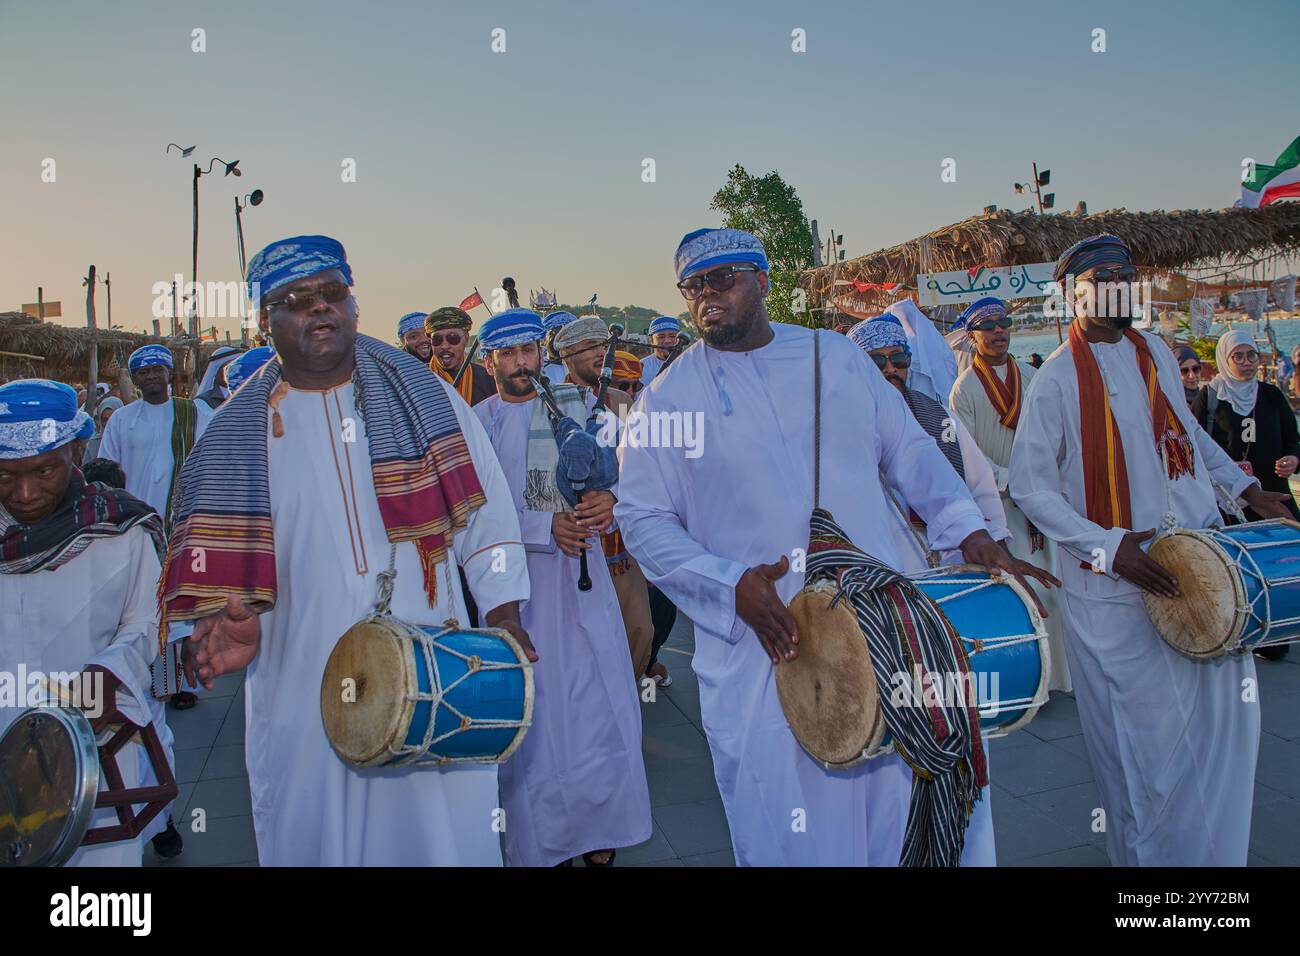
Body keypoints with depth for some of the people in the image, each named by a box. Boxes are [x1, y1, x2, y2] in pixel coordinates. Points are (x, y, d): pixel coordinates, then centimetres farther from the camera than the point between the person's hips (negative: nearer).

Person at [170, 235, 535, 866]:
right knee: (315, 835, 14)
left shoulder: (421, 394, 1)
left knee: (446, 824, 7)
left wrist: (503, 612, -4)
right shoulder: (236, 433, 3)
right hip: (304, 687, 1)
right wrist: (233, 624, -15)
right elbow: (214, 554, 4)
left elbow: (482, 507, 2)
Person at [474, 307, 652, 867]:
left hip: (580, 575, 2)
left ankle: (600, 839, 22)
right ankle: (543, 844, 24)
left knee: (602, 709, 4)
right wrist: (547, 526, -20)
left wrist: (608, 502, -20)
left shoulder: (577, 405, 7)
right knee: (530, 713, 6)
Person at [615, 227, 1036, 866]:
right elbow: (641, 518, -3)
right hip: (760, 650, -2)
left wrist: (966, 527, -4)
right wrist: (731, 586, -17)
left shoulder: (838, 356, 7)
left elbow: (907, 445, 11)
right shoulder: (667, 397, -1)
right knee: (785, 832, 7)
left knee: (884, 814, 15)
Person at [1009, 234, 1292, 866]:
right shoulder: (1057, 379, -11)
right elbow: (1029, 485, -13)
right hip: (1113, 584, -6)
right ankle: (1148, 852, 27)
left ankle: (1211, 848, 34)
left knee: (1222, 710, 12)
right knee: (1142, 732, 5)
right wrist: (1107, 547, -21)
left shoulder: (1157, 355, 8)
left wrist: (1243, 486, 20)